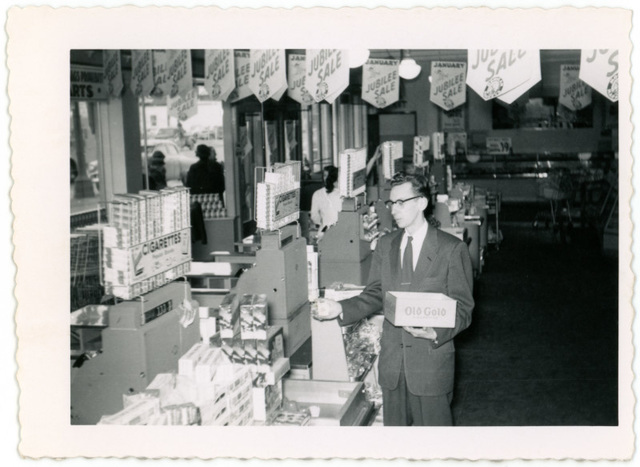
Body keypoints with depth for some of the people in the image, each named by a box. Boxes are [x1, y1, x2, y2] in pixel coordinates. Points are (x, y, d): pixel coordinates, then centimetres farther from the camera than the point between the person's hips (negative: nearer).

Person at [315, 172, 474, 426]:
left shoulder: (452, 249, -7)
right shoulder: (385, 245, 8)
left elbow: (462, 307, -7)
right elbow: (374, 295, 9)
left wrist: (436, 333, -25)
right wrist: (340, 308, -9)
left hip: (432, 357, -4)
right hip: (392, 358, 5)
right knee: (393, 424, 16)